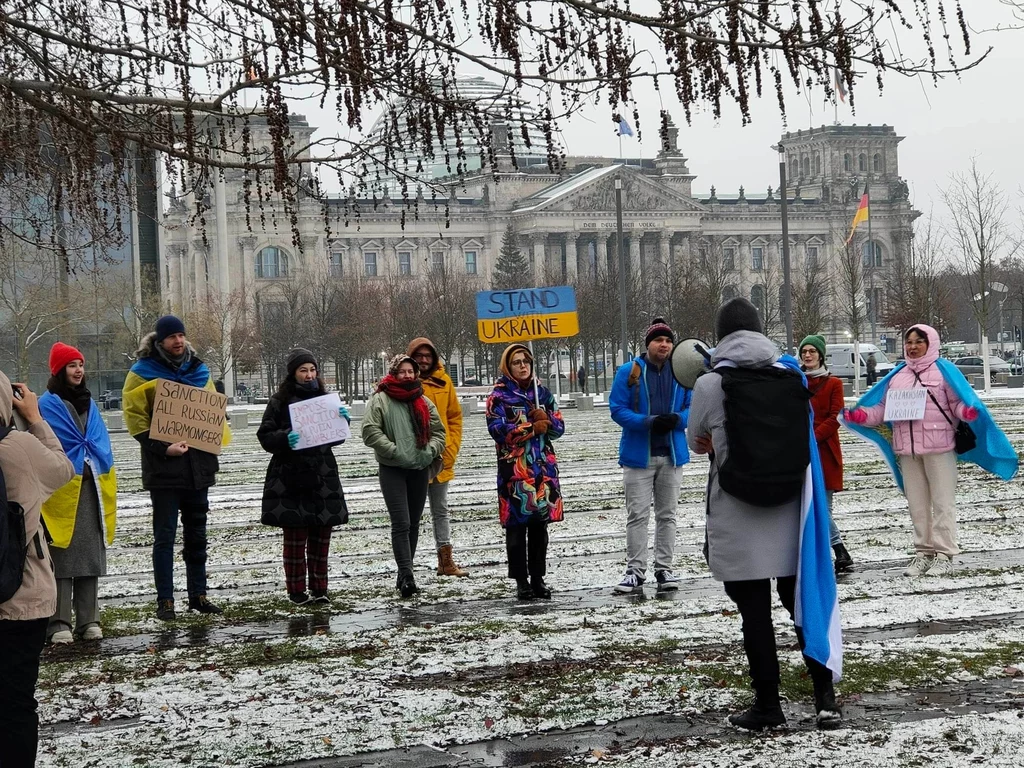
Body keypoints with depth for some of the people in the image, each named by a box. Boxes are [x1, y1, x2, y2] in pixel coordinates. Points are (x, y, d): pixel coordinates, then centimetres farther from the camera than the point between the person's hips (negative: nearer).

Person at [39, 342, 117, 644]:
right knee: (61, 557, -5)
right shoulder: (47, 405, -3)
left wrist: (105, 483, 9)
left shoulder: (89, 404, 16)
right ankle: (59, 624, -2)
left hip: (91, 489, 6)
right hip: (61, 491, -6)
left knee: (90, 555, 7)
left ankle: (89, 620, 12)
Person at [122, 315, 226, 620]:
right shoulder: (142, 374, -5)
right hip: (164, 468, -5)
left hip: (198, 465, 5)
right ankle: (165, 600, 3)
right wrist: (163, 448, -20)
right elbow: (135, 419, -11)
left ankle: (198, 594, 21)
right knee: (165, 535, -1)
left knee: (197, 534, 12)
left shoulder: (198, 371, 11)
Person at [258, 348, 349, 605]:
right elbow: (265, 435, -4)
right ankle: (297, 591, 5)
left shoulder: (324, 398, 13)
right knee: (295, 536, -3)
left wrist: (342, 421, -4)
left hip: (322, 478, 4)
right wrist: (285, 438, -23)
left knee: (321, 534, 6)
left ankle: (319, 588, 15)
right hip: (290, 480, -4)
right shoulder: (280, 401, 0)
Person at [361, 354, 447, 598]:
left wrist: (430, 451, -6)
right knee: (401, 523, -13)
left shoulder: (423, 402, 12)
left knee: (414, 523, 10)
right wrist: (395, 451, -18)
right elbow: (370, 431, -12)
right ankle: (407, 575, -15)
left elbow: (438, 431, 13)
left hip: (420, 469, 5)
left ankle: (404, 574, 19)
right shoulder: (380, 400, -3)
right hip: (392, 470, -5)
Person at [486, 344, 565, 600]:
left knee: (540, 526, 9)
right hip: (514, 470, -4)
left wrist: (546, 420, -10)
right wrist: (532, 428, -12)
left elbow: (559, 427, 12)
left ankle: (538, 578, 17)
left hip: (544, 468, 4)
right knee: (517, 526, -2)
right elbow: (498, 429, -13)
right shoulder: (499, 396, -1)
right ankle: (521, 581, 6)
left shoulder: (543, 392, 13)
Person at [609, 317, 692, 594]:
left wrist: (677, 419, -17)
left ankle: (664, 569, 18)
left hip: (672, 454, 3)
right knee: (637, 515, 0)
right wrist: (648, 422, -21)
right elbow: (617, 409, -7)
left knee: (667, 514, 10)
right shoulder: (629, 372, -4)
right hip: (638, 454, -2)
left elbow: (693, 408, 5)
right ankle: (635, 571, 6)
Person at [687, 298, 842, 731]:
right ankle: (825, 697, 13)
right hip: (790, 514, 4)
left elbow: (696, 443, 7)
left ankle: (768, 704, 10)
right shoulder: (791, 376, 1)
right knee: (802, 601, 14)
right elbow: (803, 433, 10)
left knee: (754, 611, 5)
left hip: (738, 518, -3)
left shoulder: (710, 385, -9)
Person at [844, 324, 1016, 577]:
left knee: (942, 502, 0)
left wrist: (968, 412, -28)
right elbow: (881, 409, 14)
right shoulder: (897, 376, 15)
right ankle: (923, 552, 19)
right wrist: (859, 416, -2)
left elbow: (959, 402, -7)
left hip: (939, 447, -5)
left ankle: (944, 554, 5)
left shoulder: (944, 370, -1)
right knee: (916, 503, 11)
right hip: (906, 450, 5)